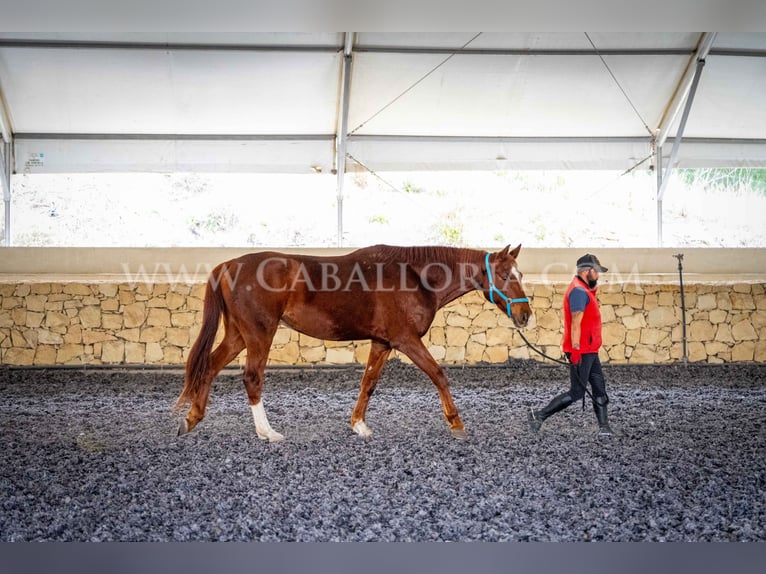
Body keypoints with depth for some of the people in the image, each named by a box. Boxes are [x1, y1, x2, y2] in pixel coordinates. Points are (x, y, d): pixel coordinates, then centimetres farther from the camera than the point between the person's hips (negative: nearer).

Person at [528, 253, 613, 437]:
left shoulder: (584, 289, 17)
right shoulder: (579, 291, -16)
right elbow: (576, 322, -24)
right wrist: (575, 349, -27)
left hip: (589, 350, 11)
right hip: (581, 351, -11)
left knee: (599, 388, 9)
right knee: (577, 392, -6)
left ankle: (604, 427, 12)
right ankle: (539, 415, -1)